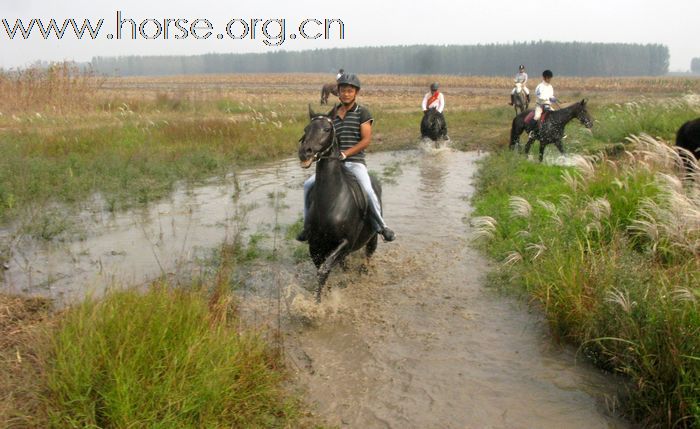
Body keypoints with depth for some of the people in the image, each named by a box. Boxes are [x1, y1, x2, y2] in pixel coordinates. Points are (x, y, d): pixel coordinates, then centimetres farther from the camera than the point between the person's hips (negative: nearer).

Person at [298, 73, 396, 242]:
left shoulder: (362, 113, -1)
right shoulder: (333, 113, 14)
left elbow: (366, 140, -10)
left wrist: (344, 154, -18)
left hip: (355, 161, -5)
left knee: (367, 190, -27)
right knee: (308, 185, -10)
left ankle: (382, 226, -7)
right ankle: (308, 225, 5)